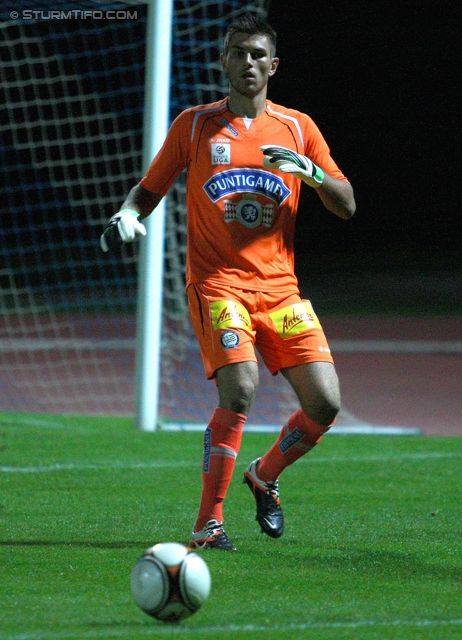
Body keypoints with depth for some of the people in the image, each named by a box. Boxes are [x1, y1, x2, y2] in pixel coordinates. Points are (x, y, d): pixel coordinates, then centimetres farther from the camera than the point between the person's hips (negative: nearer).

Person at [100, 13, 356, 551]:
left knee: (325, 403, -8)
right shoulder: (194, 124, 7)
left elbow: (346, 206, 9)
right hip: (217, 281, -3)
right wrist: (127, 216, -8)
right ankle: (207, 523, -15)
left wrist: (311, 171, -10)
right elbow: (149, 188, 14)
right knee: (240, 387, -26)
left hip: (281, 288, 3)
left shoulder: (297, 129, 10)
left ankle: (265, 476, 23)